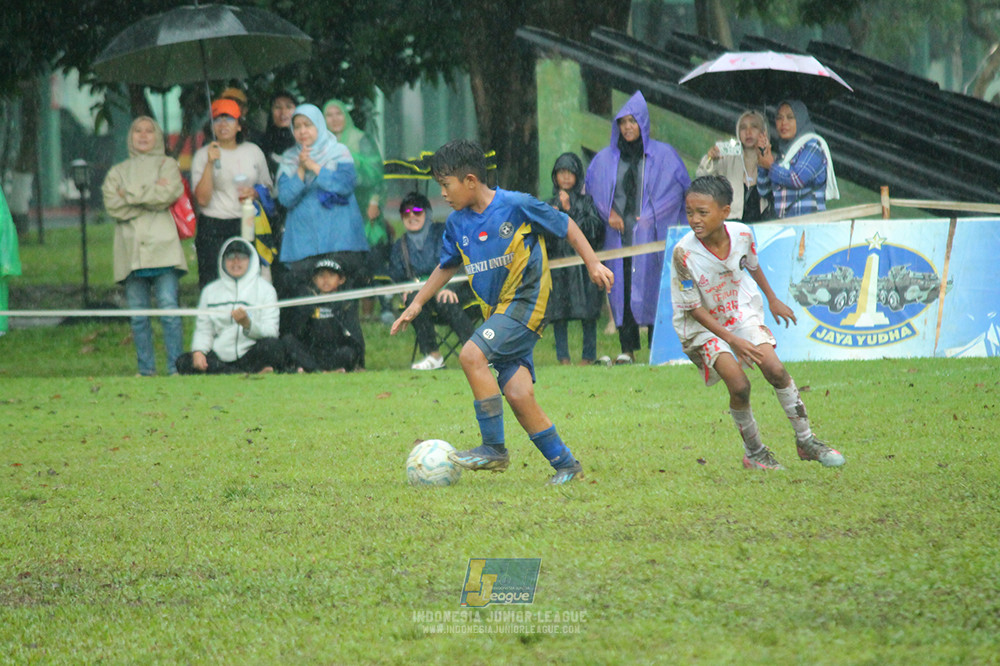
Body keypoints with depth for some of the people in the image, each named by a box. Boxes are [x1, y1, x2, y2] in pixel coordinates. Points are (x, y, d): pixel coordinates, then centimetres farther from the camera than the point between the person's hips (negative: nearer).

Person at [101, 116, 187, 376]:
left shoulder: (167, 165, 14)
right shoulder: (118, 172, 19)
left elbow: (167, 194, -6)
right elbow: (112, 205, 2)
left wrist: (131, 195, -2)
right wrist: (151, 195, -5)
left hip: (162, 247, -3)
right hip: (131, 250, 3)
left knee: (169, 310, -11)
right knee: (138, 314, 0)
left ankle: (176, 367, -9)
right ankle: (145, 369, 4)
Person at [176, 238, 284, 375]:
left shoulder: (265, 289, 9)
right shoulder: (210, 291, 18)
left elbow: (270, 332, -3)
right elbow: (203, 330, 13)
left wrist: (248, 324, -24)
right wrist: (198, 351, -9)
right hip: (220, 357, 4)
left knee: (272, 346, -34)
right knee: (183, 363, -25)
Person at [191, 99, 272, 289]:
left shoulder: (253, 151, 10)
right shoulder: (203, 155, 1)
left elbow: (268, 188, 22)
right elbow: (202, 199, -9)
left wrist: (255, 193, -1)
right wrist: (210, 163, -17)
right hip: (213, 228, -2)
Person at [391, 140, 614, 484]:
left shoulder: (516, 205, -10)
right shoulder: (457, 223, 8)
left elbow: (566, 226, 1)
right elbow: (447, 265, 25)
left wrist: (593, 264, -2)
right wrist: (417, 303, 20)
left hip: (525, 301, -6)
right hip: (496, 311, 6)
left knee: (472, 354, -23)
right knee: (517, 392, -5)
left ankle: (494, 447, -15)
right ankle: (565, 464, 7)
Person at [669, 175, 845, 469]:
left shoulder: (741, 234, -16)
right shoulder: (684, 253, -29)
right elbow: (693, 309, -20)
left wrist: (773, 300, 23)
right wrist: (733, 340, -24)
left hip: (741, 312, 3)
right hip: (702, 325, -3)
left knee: (775, 370, -11)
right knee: (739, 385, -19)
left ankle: (806, 442, 6)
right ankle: (754, 453, 4)